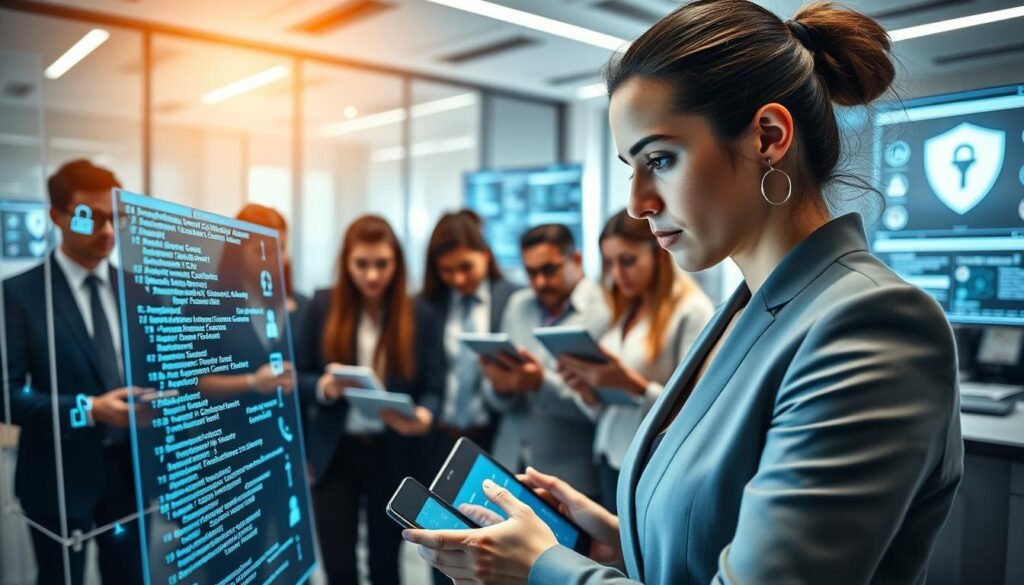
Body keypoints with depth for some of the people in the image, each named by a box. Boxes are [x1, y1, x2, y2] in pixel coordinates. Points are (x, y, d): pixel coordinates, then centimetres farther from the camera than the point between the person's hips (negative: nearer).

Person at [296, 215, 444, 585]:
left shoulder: (421, 315, -3)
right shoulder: (323, 306, -1)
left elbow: (434, 388, -4)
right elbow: (299, 378, 3)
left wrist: (424, 415, -26)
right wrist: (324, 387, -19)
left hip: (394, 455, 0)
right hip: (335, 453, 0)